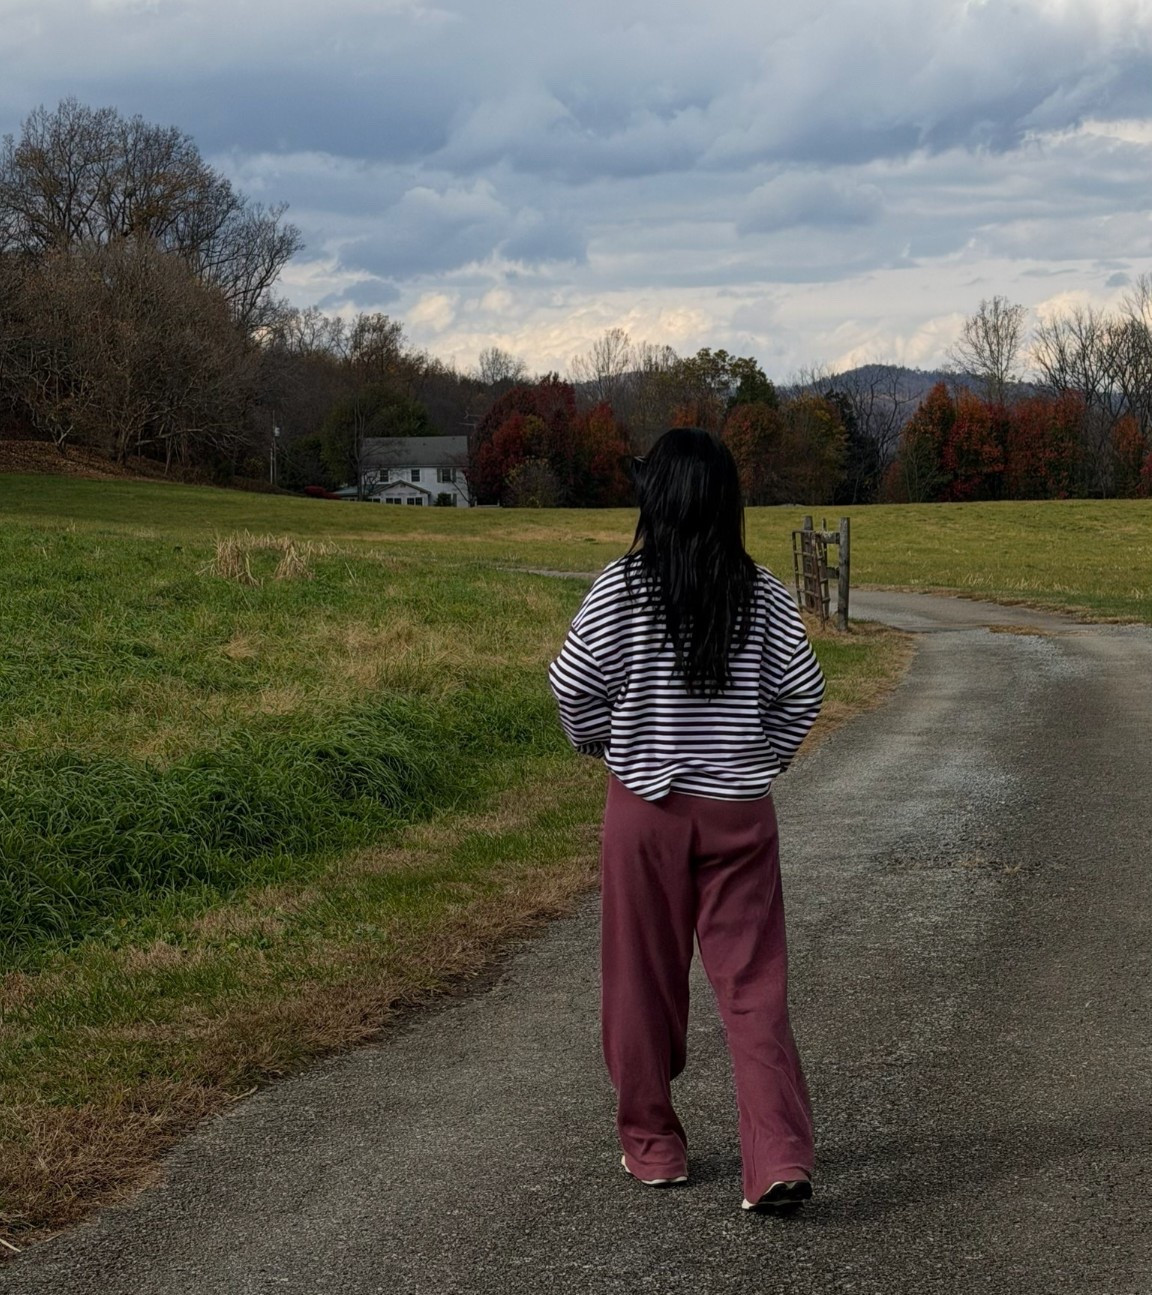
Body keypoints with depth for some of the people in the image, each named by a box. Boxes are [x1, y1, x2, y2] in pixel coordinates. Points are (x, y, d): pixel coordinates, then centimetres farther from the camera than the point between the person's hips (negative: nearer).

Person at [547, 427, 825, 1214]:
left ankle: (652, 1145, 24)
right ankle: (781, 1159, -8)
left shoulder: (622, 586, -9)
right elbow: (803, 688, 1)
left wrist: (597, 742, 11)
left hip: (646, 804, -1)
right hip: (741, 811, 2)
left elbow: (574, 682, -8)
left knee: (644, 983, 13)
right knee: (754, 987, 3)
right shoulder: (763, 594, -2)